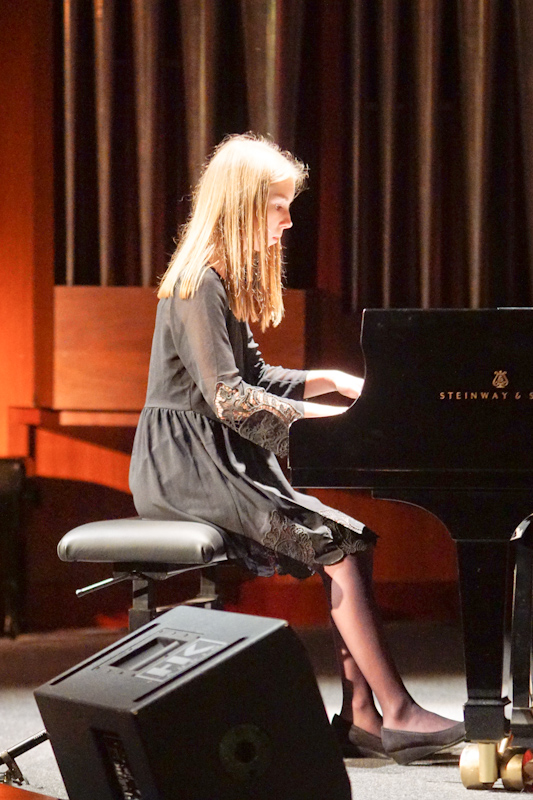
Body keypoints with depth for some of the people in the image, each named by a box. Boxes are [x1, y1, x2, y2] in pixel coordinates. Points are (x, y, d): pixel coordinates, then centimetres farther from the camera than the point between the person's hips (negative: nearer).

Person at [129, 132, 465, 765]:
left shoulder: (225, 280, 17)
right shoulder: (199, 284, -14)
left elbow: (251, 375, 24)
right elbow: (227, 397, -20)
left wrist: (330, 380, 11)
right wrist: (327, 415, -18)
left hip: (218, 461, 10)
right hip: (188, 468, -10)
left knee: (352, 542, -5)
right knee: (338, 549, -18)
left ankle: (360, 714, -12)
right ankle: (397, 715, -17)